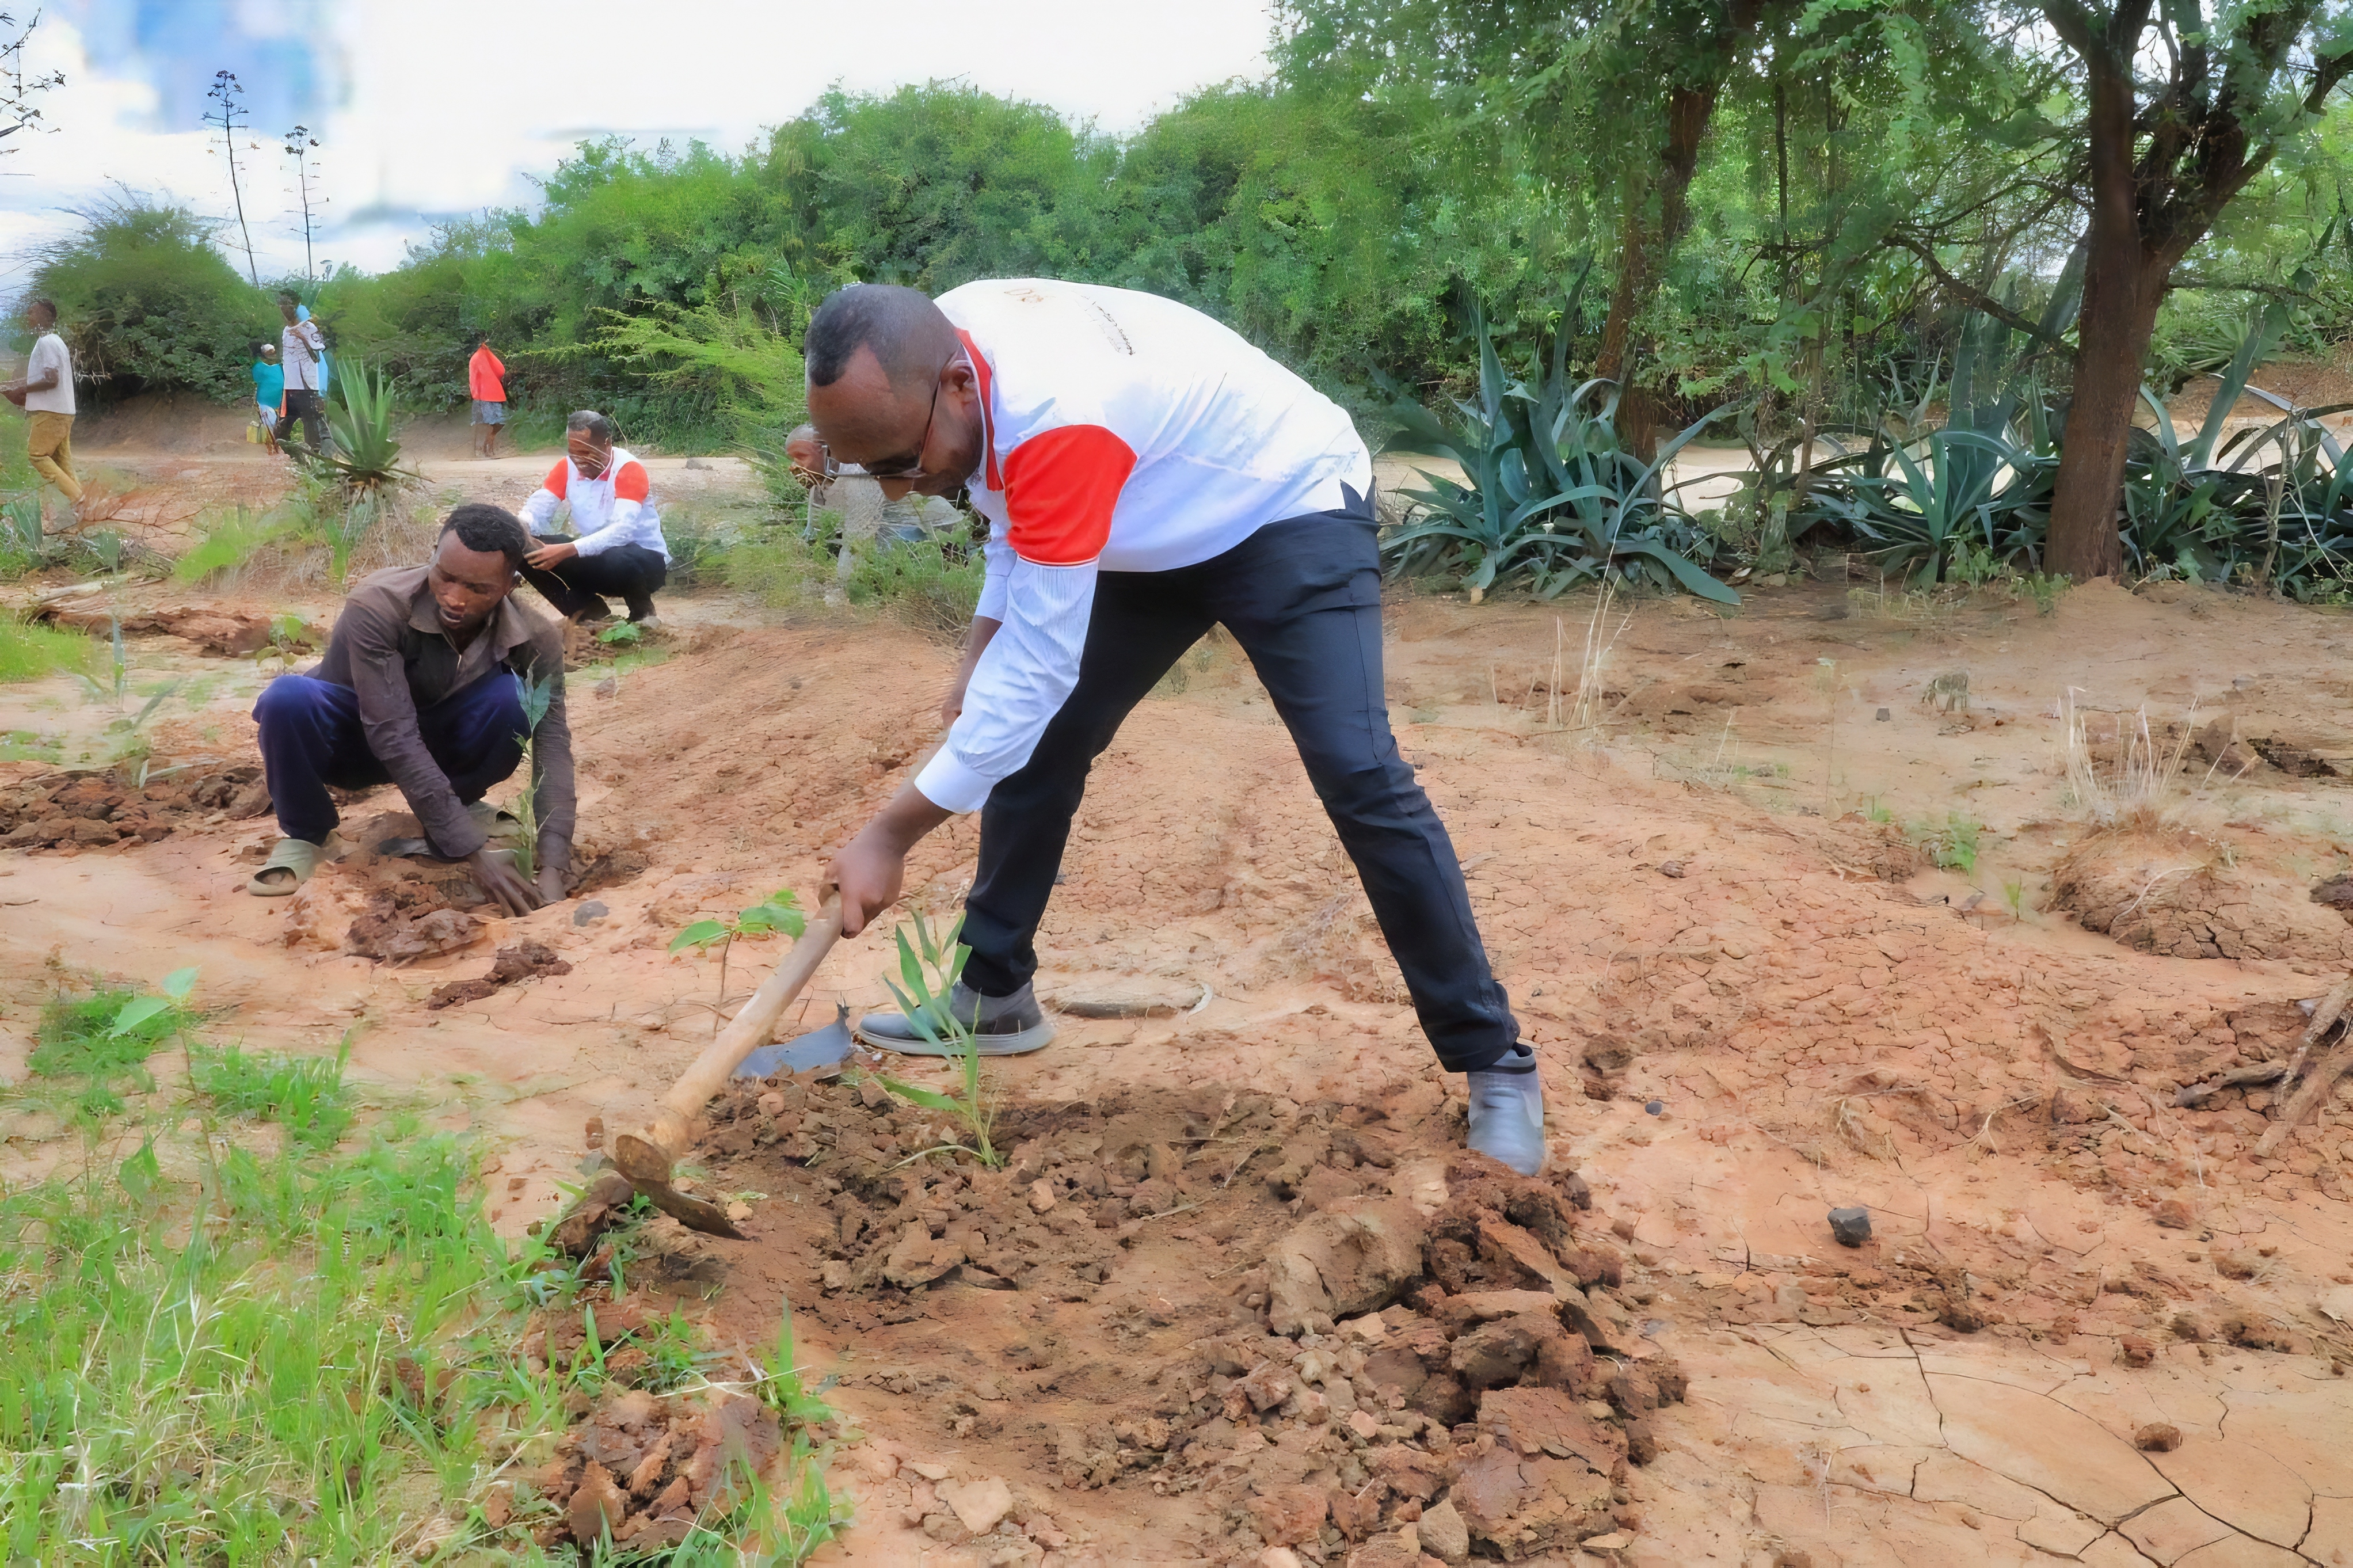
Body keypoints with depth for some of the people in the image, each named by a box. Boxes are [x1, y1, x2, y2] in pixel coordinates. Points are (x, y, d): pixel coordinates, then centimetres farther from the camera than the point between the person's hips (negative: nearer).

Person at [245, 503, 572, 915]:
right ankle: (305, 834, -8)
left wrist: (552, 870, -43)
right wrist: (473, 851, -42)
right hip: (353, 739, -2)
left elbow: (552, 744, -29)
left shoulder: (534, 638, -23)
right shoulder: (377, 607, -33)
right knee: (288, 697, -36)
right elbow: (393, 736, -37)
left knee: (511, 694, -29)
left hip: (437, 742, 2)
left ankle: (459, 808, -1)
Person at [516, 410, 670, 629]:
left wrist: (569, 551, -44)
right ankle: (586, 609, 2)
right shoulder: (567, 466, -3)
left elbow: (623, 530, -33)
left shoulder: (629, 470, -21)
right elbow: (537, 508, -8)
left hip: (644, 559, -6)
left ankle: (642, 611, -7)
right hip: (592, 557, 6)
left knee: (618, 561, -41)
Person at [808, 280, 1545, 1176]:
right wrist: (979, 649, 1)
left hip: (1290, 512, -8)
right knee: (1035, 744, 4)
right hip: (1163, 528, 8)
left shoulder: (1058, 416, -40)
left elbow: (1040, 669, -37)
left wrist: (888, 837, -31)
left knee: (1358, 775, -22)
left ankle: (1494, 1065, -11)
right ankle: (993, 999, 20)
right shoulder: (937, 348, -14)